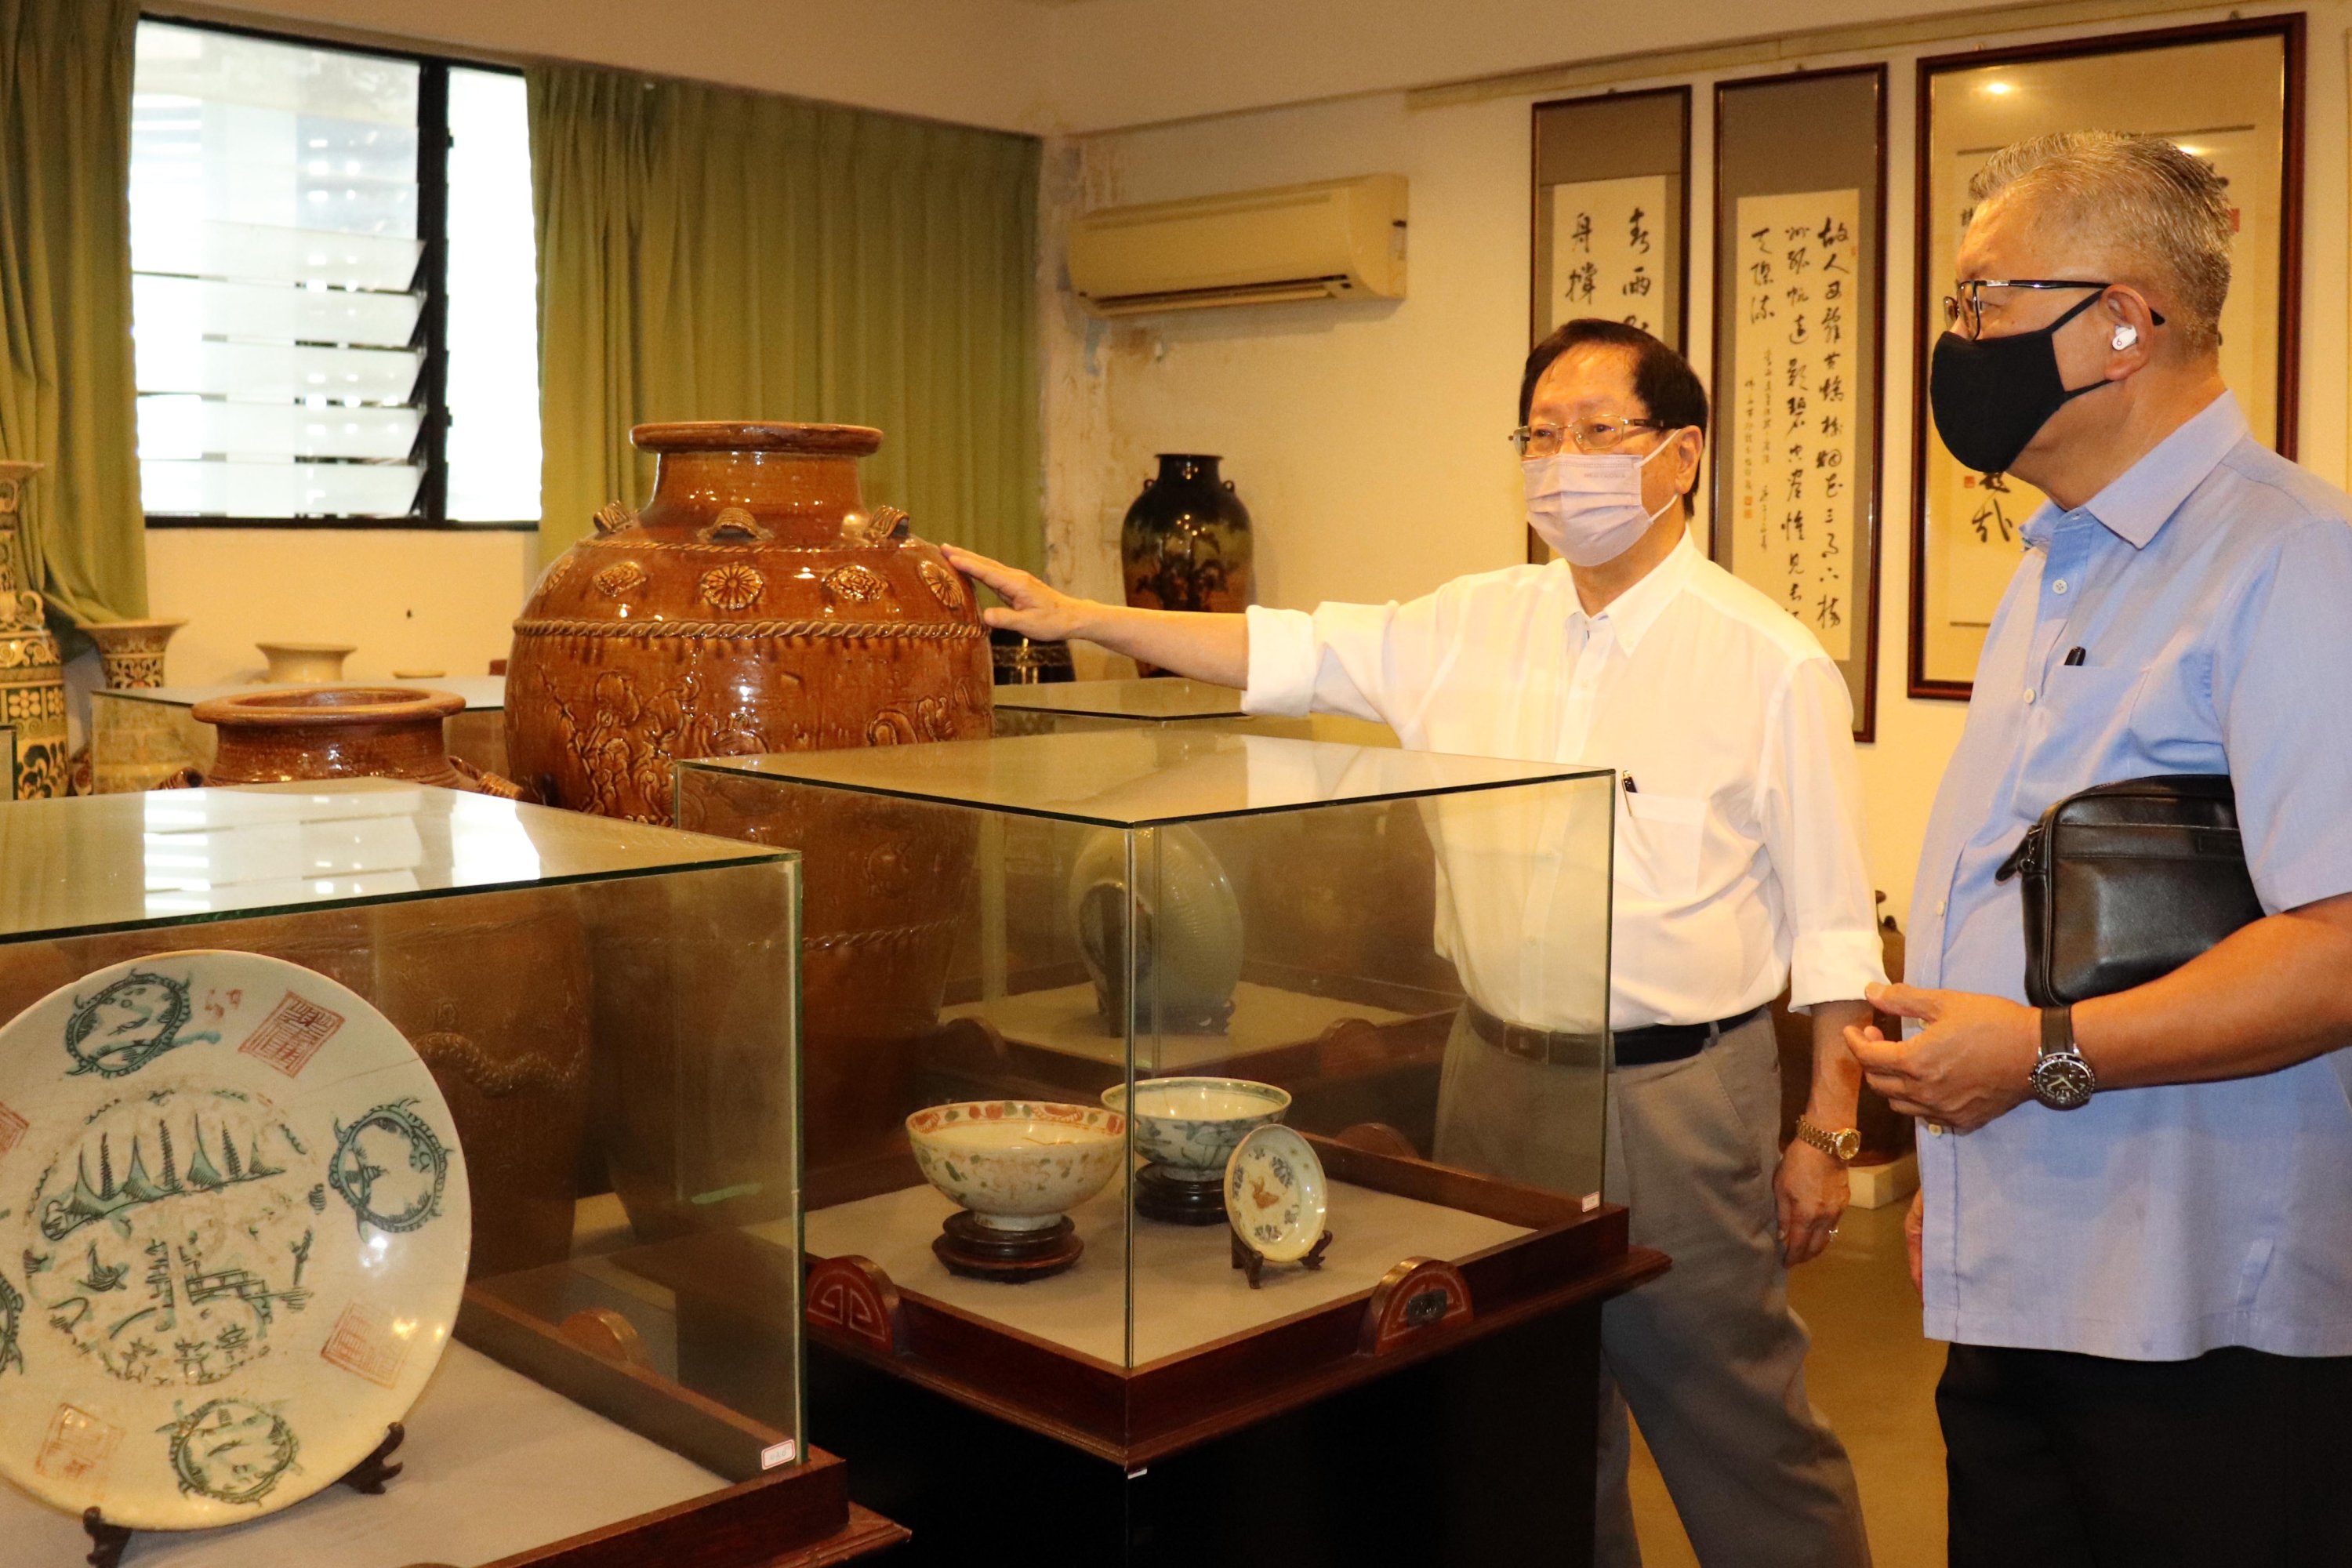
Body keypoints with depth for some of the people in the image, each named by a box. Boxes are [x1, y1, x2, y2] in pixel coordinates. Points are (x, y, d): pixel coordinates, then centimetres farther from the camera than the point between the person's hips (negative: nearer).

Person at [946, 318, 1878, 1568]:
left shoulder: (1771, 664, -8)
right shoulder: (1475, 625, 5)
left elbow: (1830, 920, -7)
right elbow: (1288, 654, 8)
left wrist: (1825, 1133, -8)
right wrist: (1082, 617, 2)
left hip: (1676, 1098, -5)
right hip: (1498, 1074, 5)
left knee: (1737, 1432, 5)